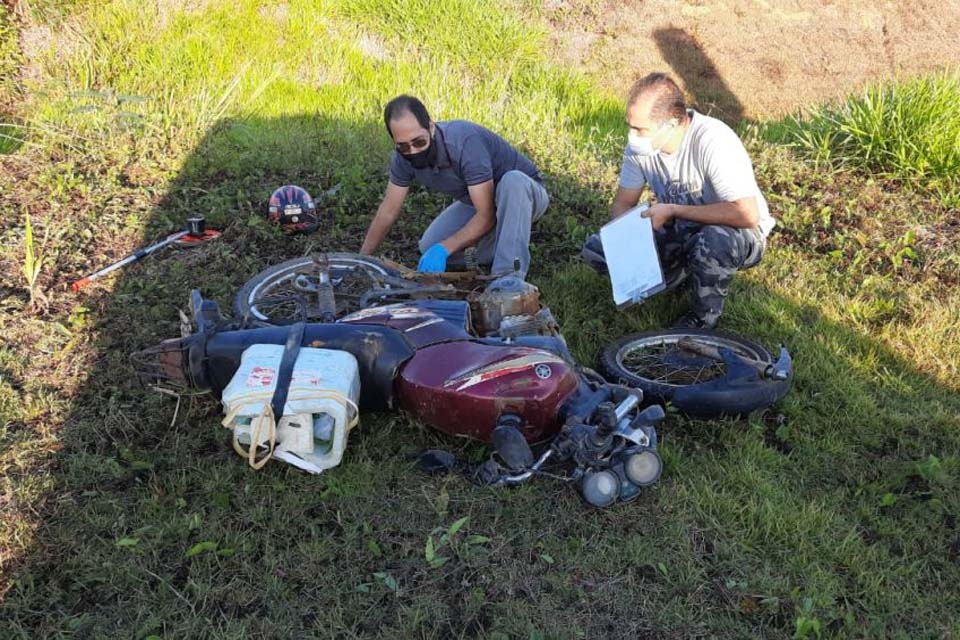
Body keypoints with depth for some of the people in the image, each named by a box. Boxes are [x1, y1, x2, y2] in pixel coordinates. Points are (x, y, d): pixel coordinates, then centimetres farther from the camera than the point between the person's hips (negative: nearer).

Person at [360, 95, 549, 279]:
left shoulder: (465, 141, -37)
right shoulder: (403, 157, -17)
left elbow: (487, 215, -36)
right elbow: (388, 210, -4)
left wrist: (444, 249, -42)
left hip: (523, 192, -6)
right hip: (478, 200, 6)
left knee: (512, 181, -41)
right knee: (429, 247, -10)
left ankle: (509, 277, -38)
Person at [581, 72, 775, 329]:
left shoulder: (713, 142, -30)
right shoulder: (640, 143, -11)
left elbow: (747, 215, -35)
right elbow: (622, 204, 0)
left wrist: (673, 210, -30)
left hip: (740, 233, -5)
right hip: (682, 232, 5)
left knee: (714, 242, -42)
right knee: (596, 248, -10)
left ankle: (704, 317, -11)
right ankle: (683, 272, 5)